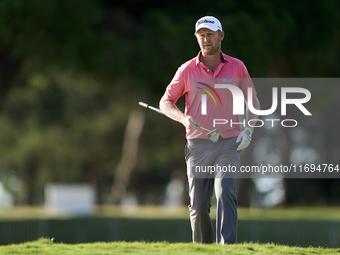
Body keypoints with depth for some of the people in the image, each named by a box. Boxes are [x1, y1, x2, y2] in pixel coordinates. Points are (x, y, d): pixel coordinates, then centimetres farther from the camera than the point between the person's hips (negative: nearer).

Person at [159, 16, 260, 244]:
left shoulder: (237, 67, 5)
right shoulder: (187, 70, 3)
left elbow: (253, 101, 17)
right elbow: (165, 102, 8)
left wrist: (248, 129, 1)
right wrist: (183, 118, -13)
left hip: (229, 144, -1)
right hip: (198, 145, 1)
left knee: (225, 193, -21)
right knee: (198, 206, 1)